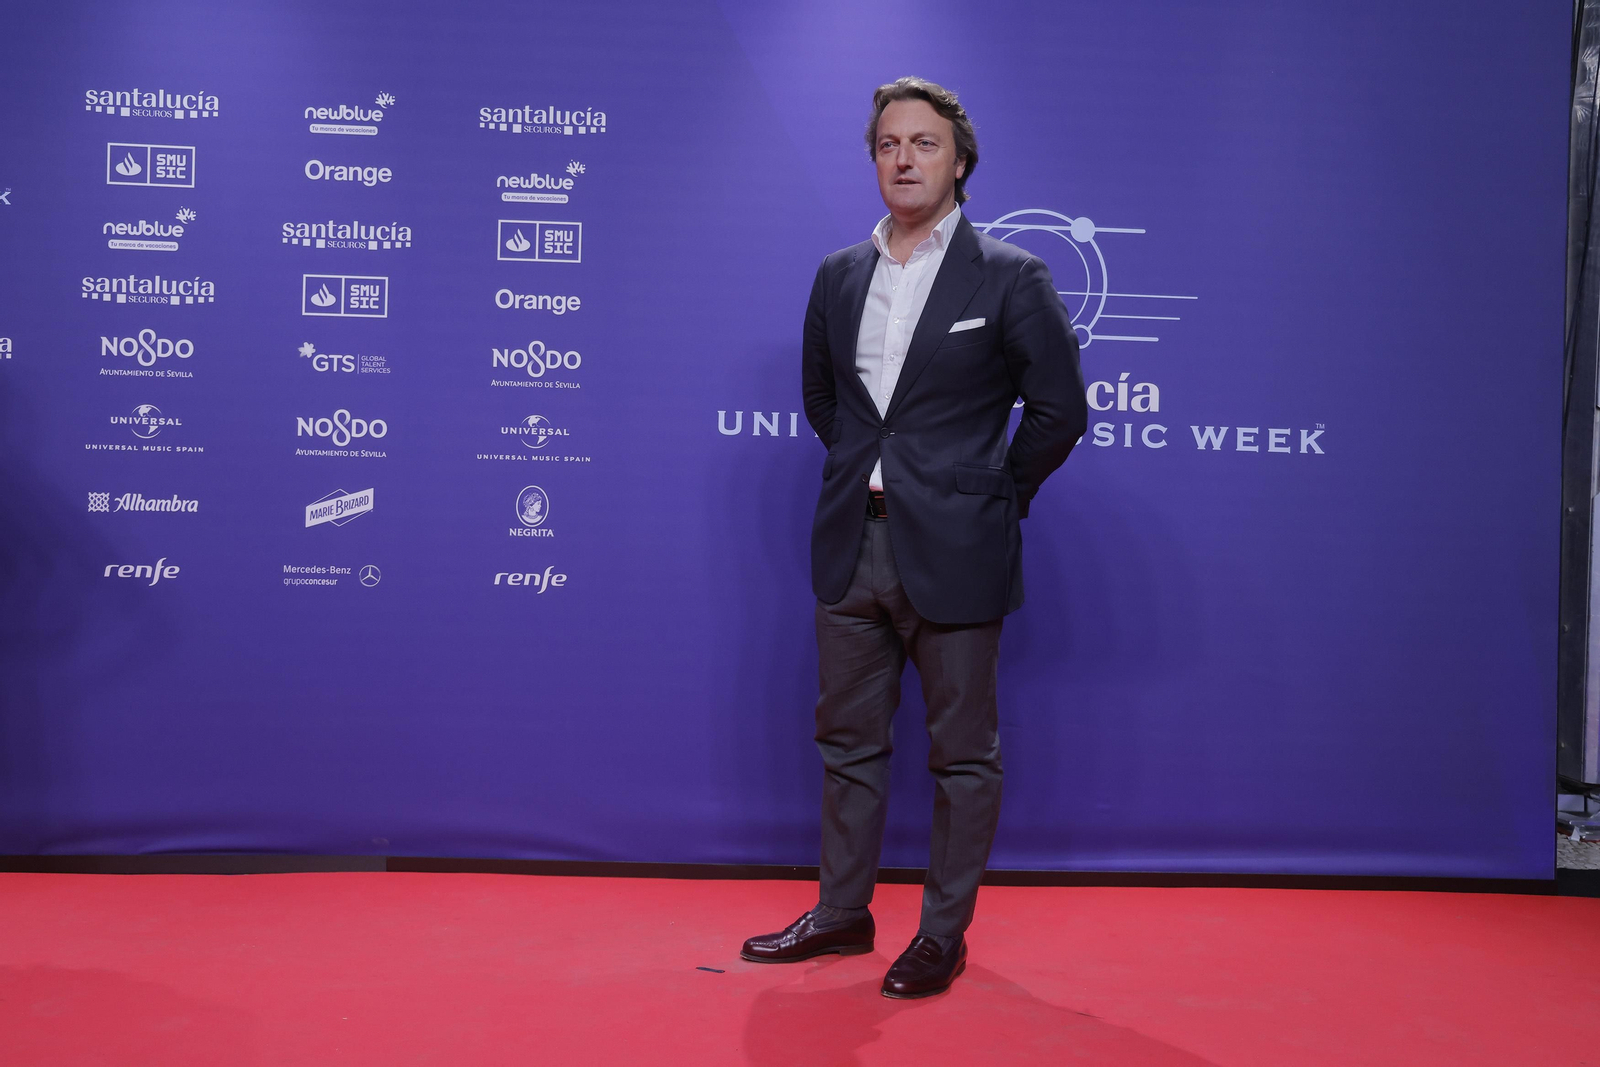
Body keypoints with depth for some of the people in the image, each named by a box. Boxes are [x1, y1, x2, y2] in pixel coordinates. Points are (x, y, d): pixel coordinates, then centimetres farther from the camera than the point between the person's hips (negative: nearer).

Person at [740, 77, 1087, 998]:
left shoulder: (1011, 279, -7)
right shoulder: (839, 276, 8)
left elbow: (1059, 411, -4)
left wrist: (993, 499, 0)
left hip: (953, 555, -5)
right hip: (852, 547, 5)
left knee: (963, 753, 6)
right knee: (849, 741, 15)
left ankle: (946, 932, 21)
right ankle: (842, 912, 30)